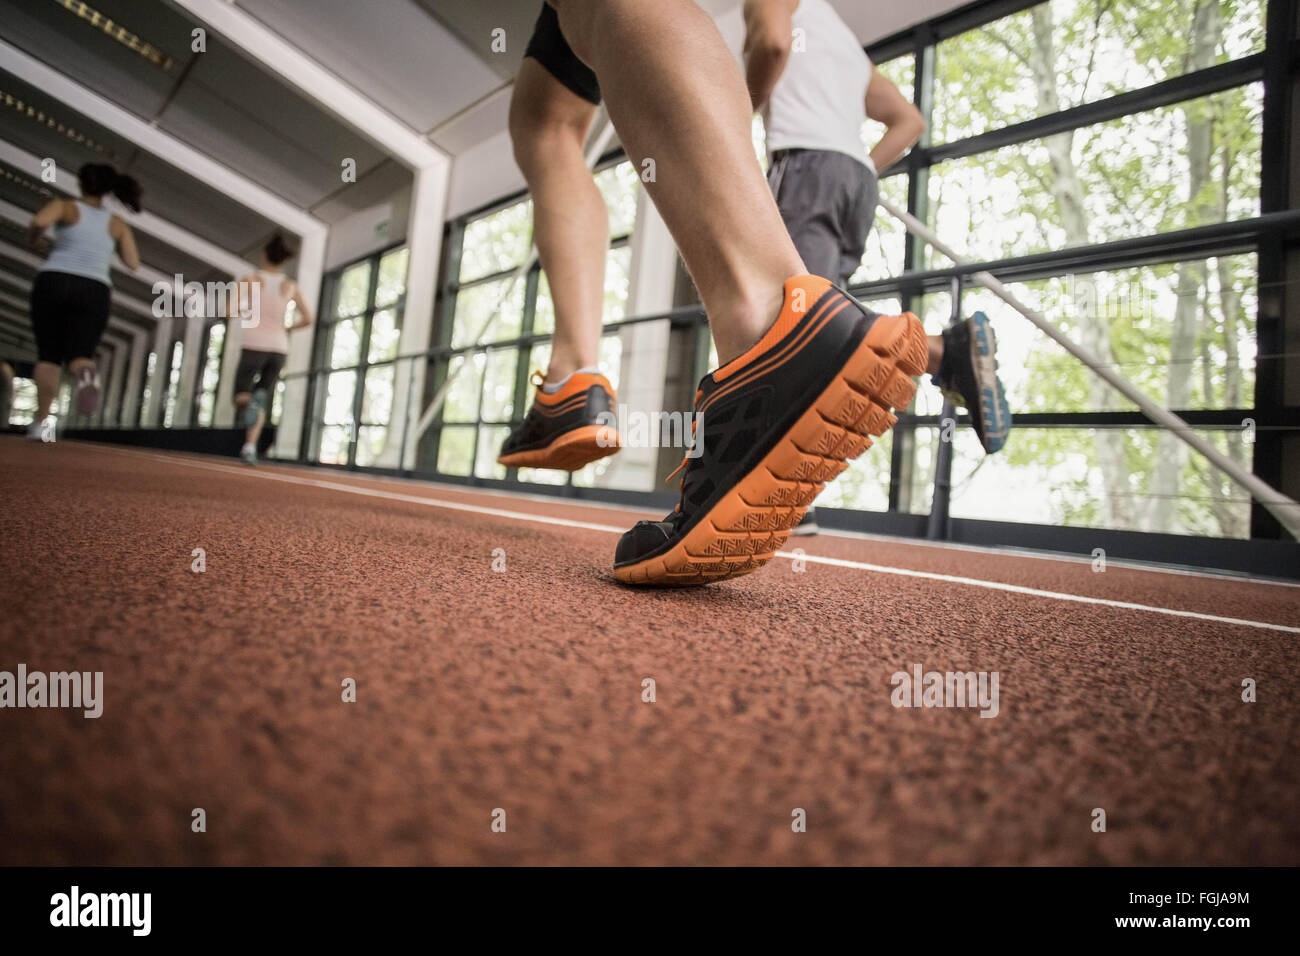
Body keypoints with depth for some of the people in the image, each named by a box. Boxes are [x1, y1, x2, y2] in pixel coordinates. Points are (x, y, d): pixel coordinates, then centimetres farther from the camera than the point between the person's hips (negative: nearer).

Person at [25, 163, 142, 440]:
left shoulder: (65, 207, 6)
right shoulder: (118, 224, 14)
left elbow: (39, 222, -14)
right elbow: (133, 263, 7)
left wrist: (35, 241, 8)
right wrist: (111, 243, 24)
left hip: (54, 282, -1)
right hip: (95, 291, 1)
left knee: (48, 355, 7)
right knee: (79, 354, -2)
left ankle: (42, 420, -1)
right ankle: (87, 373, -41)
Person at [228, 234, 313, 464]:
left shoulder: (250, 280, 2)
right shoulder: (291, 286, 8)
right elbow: (307, 319, 4)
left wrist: (242, 317, 13)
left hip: (253, 346, -2)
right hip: (278, 349, 2)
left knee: (242, 397, 7)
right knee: (262, 400, 11)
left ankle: (248, 402, -31)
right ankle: (250, 446, -5)